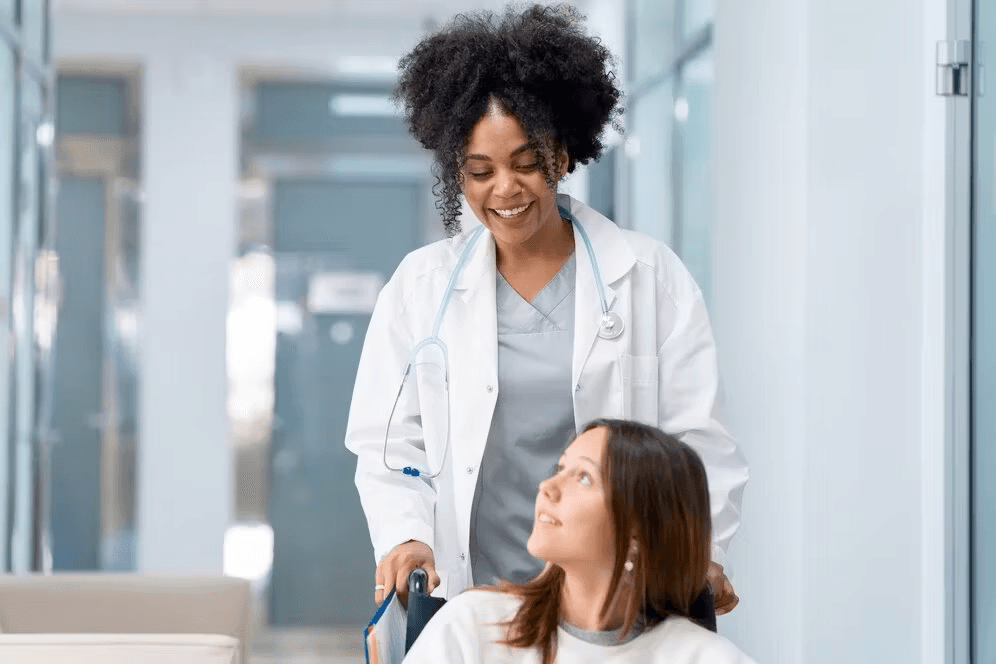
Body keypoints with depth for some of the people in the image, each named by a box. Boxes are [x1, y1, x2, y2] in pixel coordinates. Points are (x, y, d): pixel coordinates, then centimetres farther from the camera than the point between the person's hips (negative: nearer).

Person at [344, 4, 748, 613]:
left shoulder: (652, 278, 6)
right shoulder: (422, 286, 11)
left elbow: (698, 443, 3)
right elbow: (391, 449, 11)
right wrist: (405, 537, -7)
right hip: (468, 600, 1)